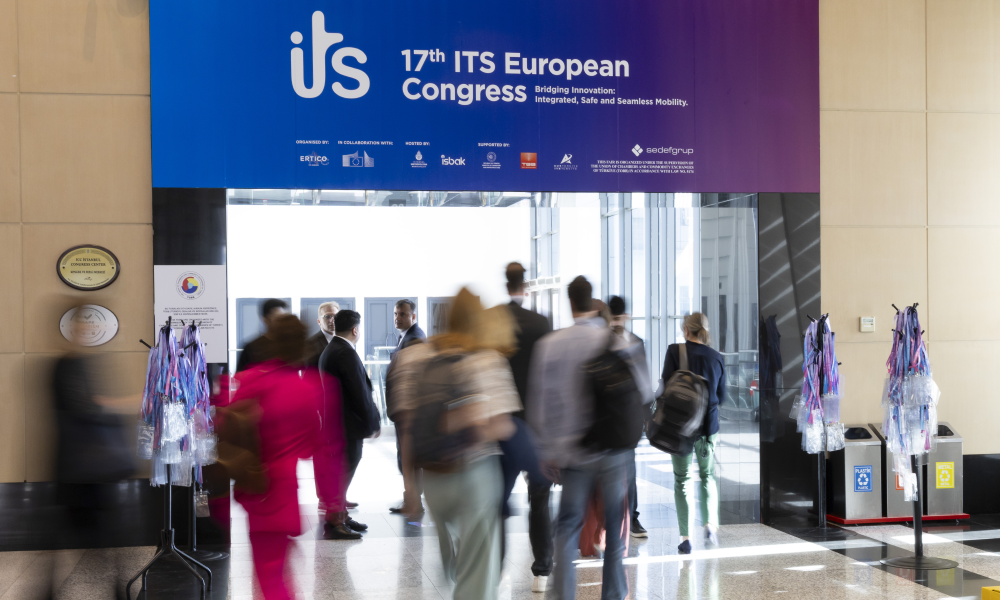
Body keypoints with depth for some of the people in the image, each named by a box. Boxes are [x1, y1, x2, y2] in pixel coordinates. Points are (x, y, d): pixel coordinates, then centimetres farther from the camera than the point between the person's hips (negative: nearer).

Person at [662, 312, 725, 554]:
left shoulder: (675, 351, -8)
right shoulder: (716, 357, 2)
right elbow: (721, 395, 10)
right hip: (709, 425, 2)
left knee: (682, 479, 6)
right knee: (708, 475, 19)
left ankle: (685, 538, 3)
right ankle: (711, 523, 2)